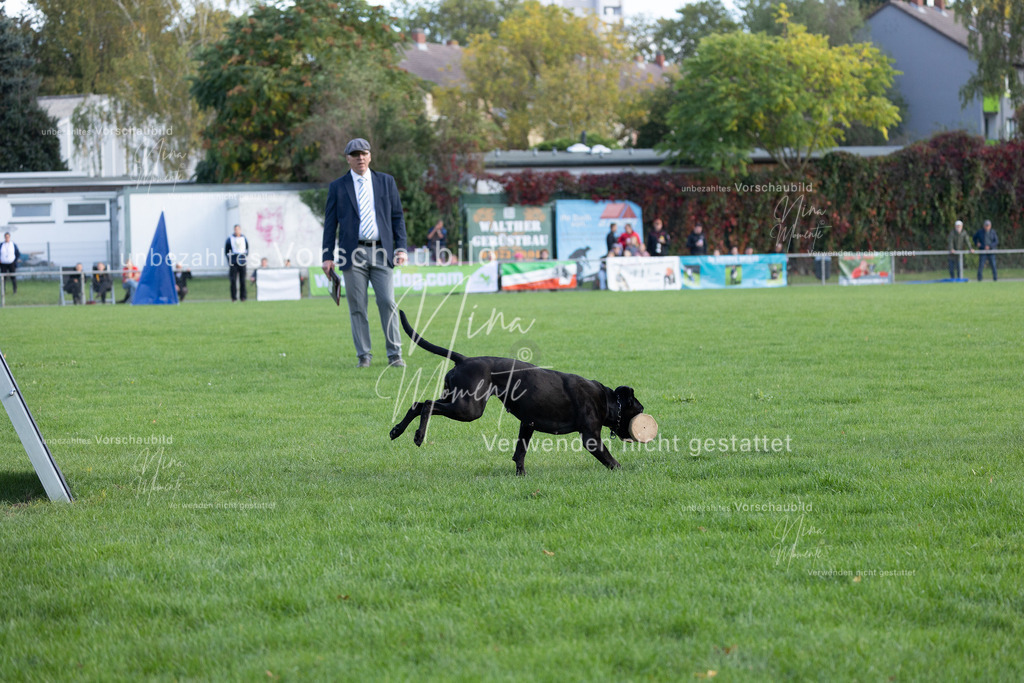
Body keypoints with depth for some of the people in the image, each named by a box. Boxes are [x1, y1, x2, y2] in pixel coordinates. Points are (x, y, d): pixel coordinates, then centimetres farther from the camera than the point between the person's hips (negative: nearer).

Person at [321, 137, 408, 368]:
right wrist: (327, 256, 1)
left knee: (388, 303, -6)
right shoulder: (338, 187, 8)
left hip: (380, 252, 0)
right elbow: (330, 223, 8)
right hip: (353, 253, 0)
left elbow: (397, 216, 12)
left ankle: (394, 354, -1)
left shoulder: (386, 182, 12)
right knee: (357, 307, -1)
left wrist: (401, 247, 1)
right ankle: (363, 356, 5)